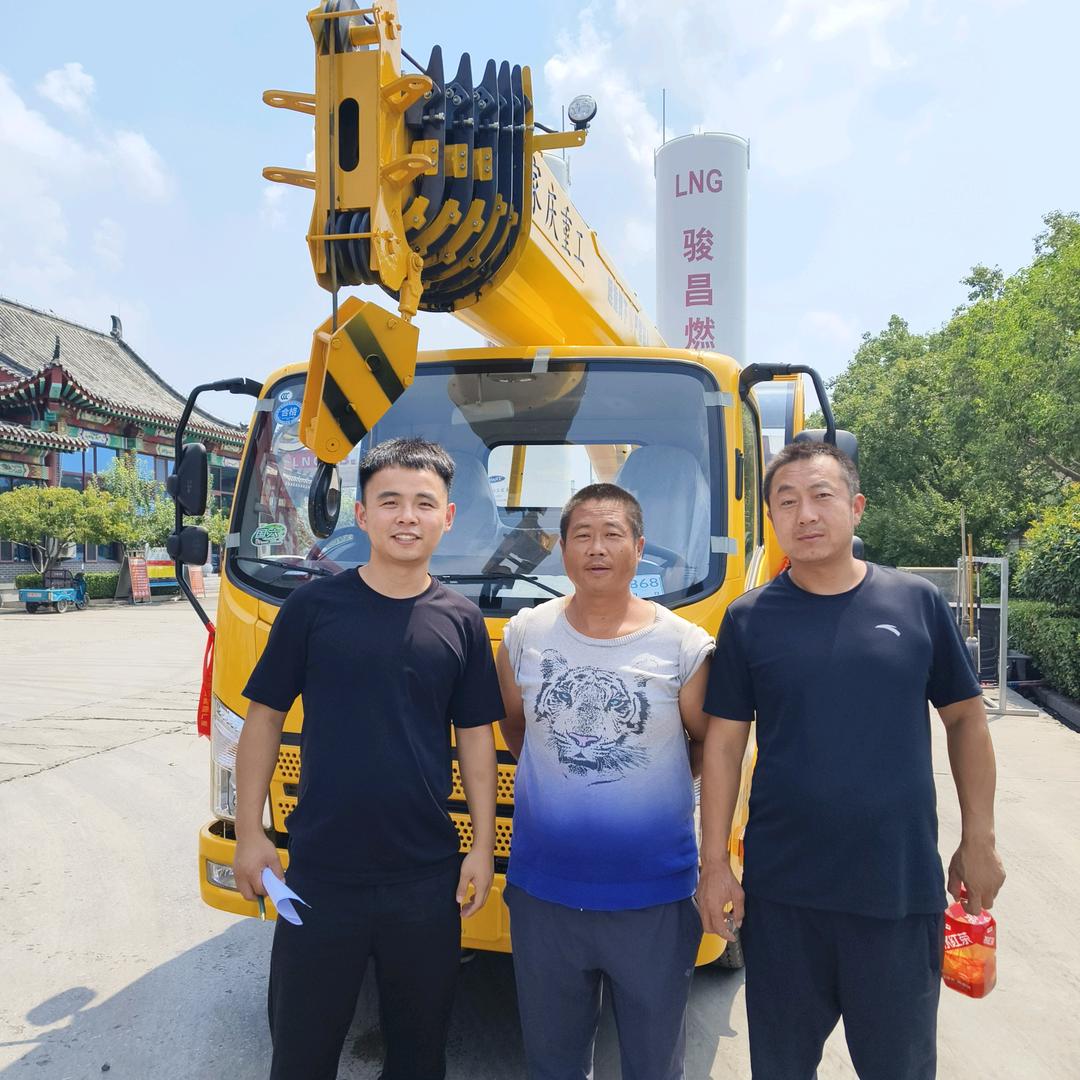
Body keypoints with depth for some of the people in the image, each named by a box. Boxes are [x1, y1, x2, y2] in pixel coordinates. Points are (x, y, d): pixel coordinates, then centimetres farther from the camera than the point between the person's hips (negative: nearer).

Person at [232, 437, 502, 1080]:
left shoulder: (461, 621, -1)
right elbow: (265, 717, 1)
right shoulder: (314, 607, -5)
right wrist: (250, 833, -2)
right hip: (320, 874, -1)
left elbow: (476, 737, 4)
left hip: (428, 877, 2)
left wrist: (484, 845, 1)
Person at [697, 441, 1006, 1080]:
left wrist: (979, 842, 4)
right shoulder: (748, 619, -4)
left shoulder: (917, 602, -2)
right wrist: (715, 864, -3)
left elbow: (966, 718, 6)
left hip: (904, 887, 0)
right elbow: (724, 744, -1)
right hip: (781, 892, 0)